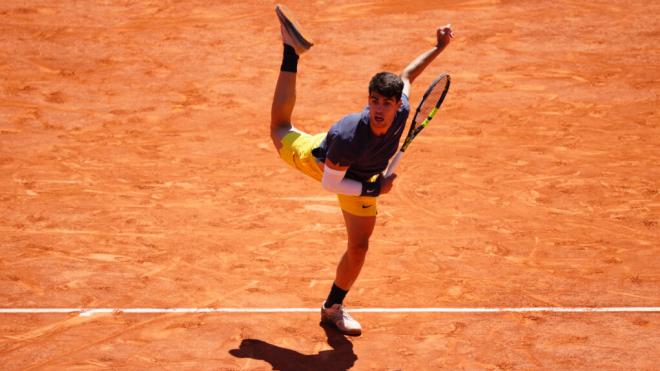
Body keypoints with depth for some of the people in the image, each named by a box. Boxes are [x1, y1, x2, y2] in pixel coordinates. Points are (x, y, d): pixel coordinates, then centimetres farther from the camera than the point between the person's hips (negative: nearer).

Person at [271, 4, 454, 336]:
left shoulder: (401, 110, -37)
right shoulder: (347, 136, -49)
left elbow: (406, 76, -13)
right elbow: (329, 182, -33)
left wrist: (439, 47, -5)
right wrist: (374, 189, -40)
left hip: (364, 178, 3)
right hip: (321, 159, -3)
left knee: (358, 248, 6)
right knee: (280, 129, 23)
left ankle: (333, 308, 28)